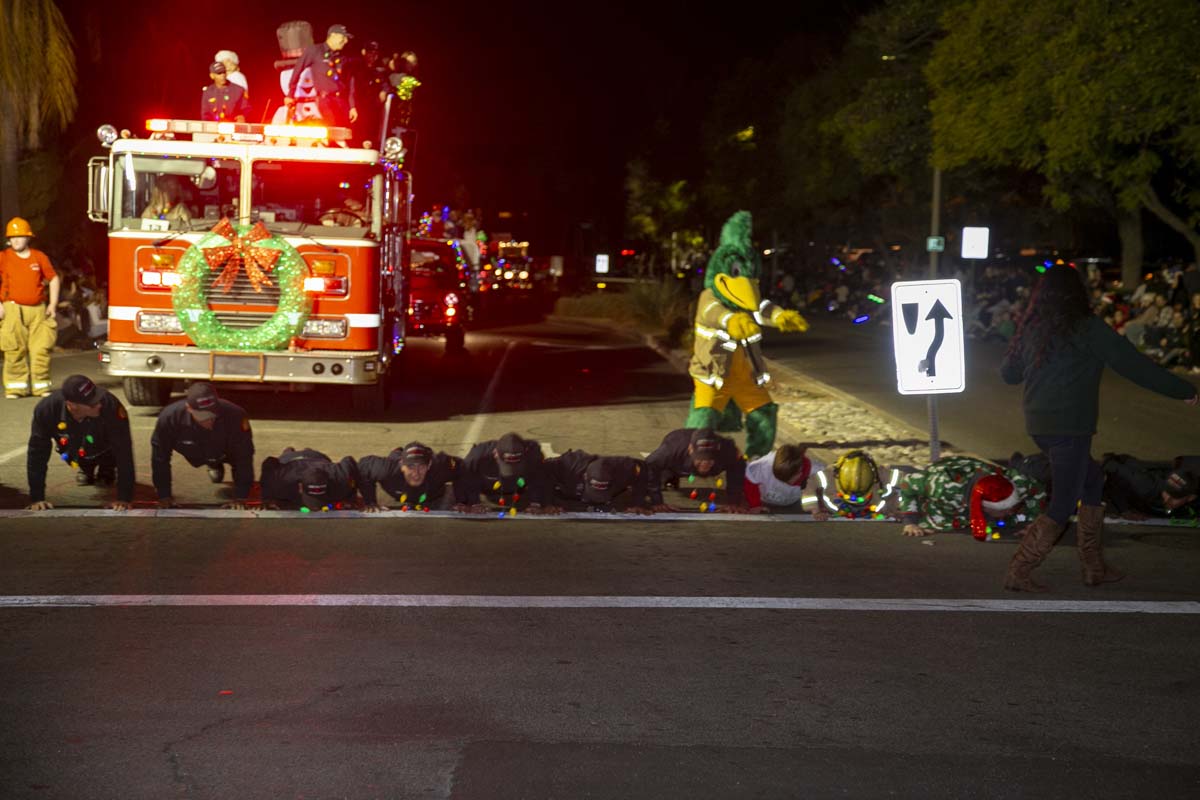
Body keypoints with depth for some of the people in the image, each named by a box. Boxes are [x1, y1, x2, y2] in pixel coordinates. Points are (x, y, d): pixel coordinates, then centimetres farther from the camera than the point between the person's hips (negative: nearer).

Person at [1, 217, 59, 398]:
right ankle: (15, 387, 0)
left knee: (41, 349, -2)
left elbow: (54, 279, 16)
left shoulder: (40, 257, 8)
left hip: (38, 310, 2)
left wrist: (53, 304, 8)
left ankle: (41, 386, 6)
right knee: (15, 351, -5)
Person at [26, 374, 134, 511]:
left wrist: (124, 498, -40)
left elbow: (124, 452, -38)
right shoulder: (47, 408, -37)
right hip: (74, 452, 2)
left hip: (105, 451, -2)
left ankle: (107, 471, 21)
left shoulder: (111, 406, -43)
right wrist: (36, 498, -29)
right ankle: (87, 470, 23)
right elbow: (36, 453, -28)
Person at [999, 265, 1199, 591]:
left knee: (1093, 482, 21)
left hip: (1039, 426, 7)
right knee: (1062, 507, 0)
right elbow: (1134, 365, -8)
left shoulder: (1031, 330, 6)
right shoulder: (1087, 329, -11)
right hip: (1070, 427, -7)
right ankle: (1018, 573, -4)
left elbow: (1008, 373, 19)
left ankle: (1094, 567, 22)